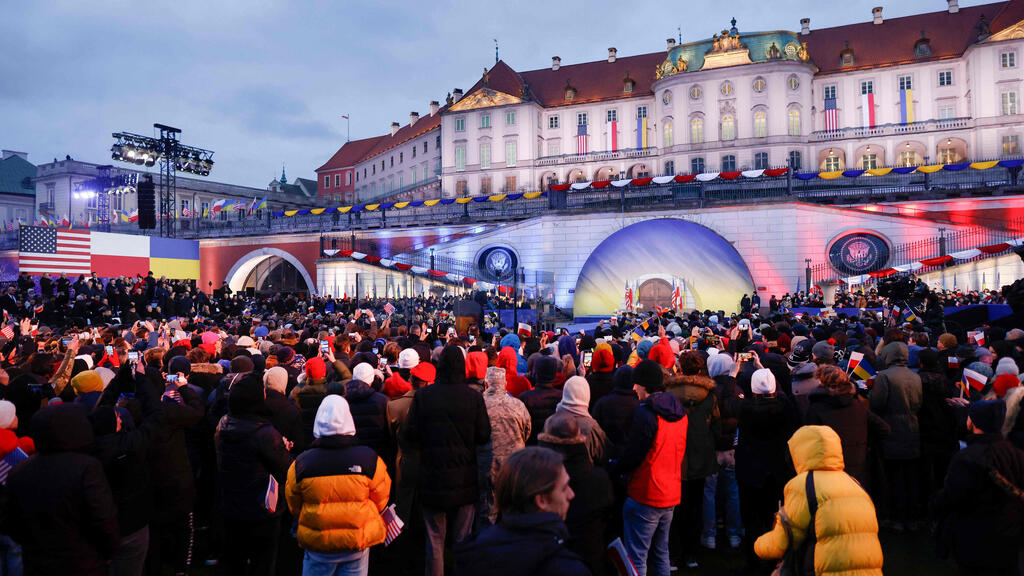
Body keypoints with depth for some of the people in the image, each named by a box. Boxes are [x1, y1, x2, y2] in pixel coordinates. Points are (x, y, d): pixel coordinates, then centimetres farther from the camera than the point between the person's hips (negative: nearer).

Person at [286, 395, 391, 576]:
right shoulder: (370, 459, -14)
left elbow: (293, 507, 4)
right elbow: (380, 502, 1)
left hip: (317, 543, 0)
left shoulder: (301, 463, -12)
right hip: (359, 544, 0)